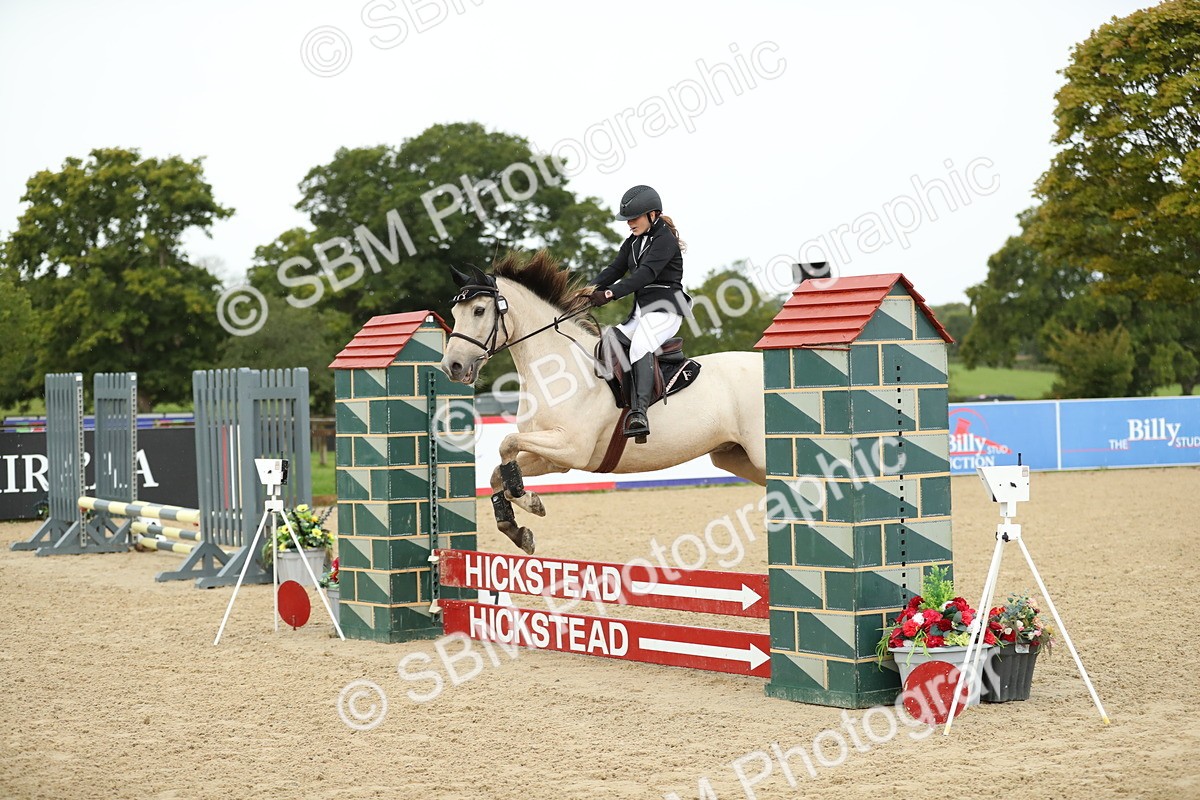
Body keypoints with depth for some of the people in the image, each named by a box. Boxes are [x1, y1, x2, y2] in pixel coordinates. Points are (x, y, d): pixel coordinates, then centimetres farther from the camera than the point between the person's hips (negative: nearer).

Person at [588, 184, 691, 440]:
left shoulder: (665, 239, -9)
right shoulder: (634, 242, 18)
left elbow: (646, 273, -23)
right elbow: (616, 268, 11)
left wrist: (610, 293, -33)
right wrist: (591, 289, -9)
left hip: (664, 308, -10)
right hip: (640, 311, 10)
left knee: (640, 346, -34)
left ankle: (639, 411, -49)